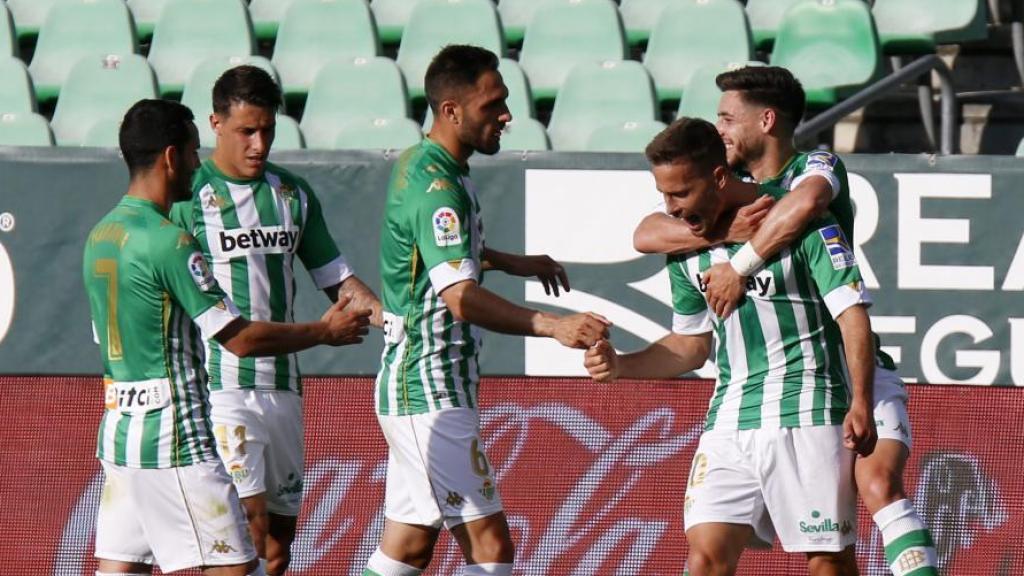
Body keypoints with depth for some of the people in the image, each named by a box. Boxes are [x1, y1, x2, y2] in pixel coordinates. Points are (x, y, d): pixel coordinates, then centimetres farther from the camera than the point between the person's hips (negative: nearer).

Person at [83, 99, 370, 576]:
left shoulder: (100, 237, 11)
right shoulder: (167, 241, -16)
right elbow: (240, 339, -14)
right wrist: (325, 332, -2)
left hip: (117, 429, 9)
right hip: (175, 440, -9)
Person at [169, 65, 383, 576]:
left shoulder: (293, 194, 13)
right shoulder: (189, 195, -4)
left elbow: (336, 280, 19)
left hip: (283, 385, 6)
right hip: (220, 386, -6)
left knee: (281, 535, 6)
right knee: (250, 523, -17)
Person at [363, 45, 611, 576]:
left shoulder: (420, 165, 12)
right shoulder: (436, 187, -20)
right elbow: (461, 297, -33)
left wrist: (513, 262, 28)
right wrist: (552, 325, -42)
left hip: (409, 387, 11)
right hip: (431, 392, -11)